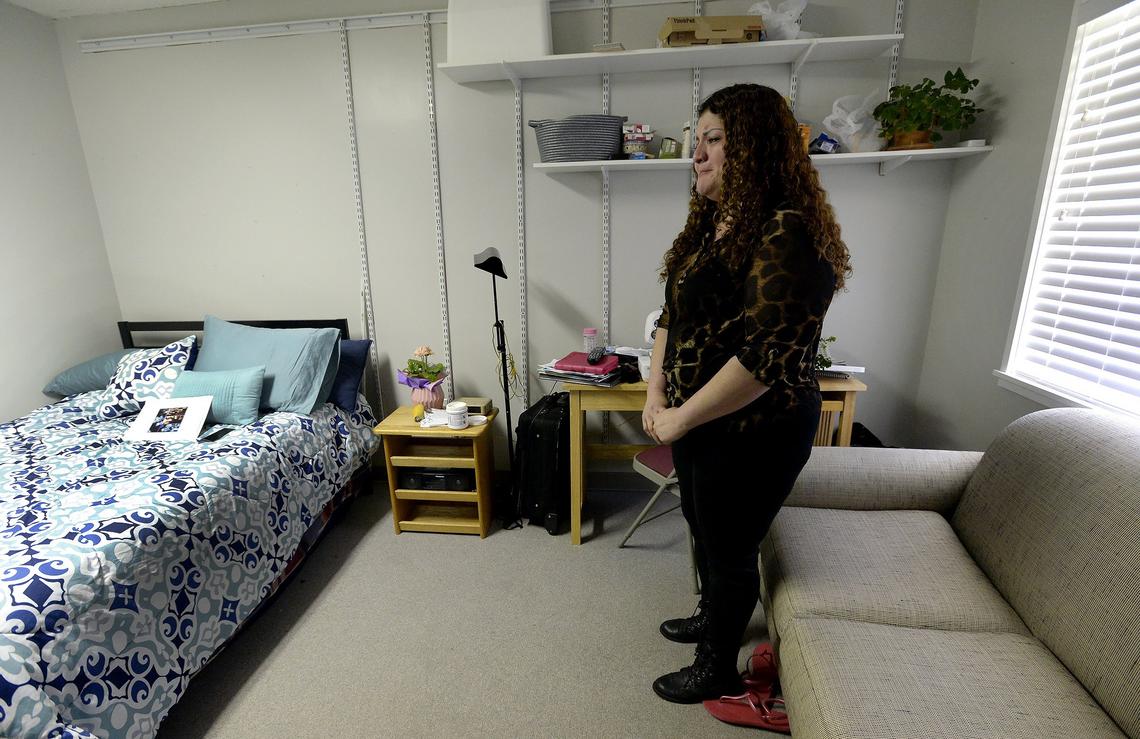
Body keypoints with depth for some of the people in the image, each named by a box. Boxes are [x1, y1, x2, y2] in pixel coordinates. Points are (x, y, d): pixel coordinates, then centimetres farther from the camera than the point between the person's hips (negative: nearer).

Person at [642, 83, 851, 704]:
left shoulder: (786, 234, -22)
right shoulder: (711, 224, 7)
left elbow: (767, 356, -29)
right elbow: (673, 313, 10)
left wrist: (680, 418, -20)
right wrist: (656, 393, -1)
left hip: (753, 432, -8)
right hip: (697, 421, 9)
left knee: (730, 550, 11)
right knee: (703, 528, 26)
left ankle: (718, 671, 38)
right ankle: (711, 616, 54)